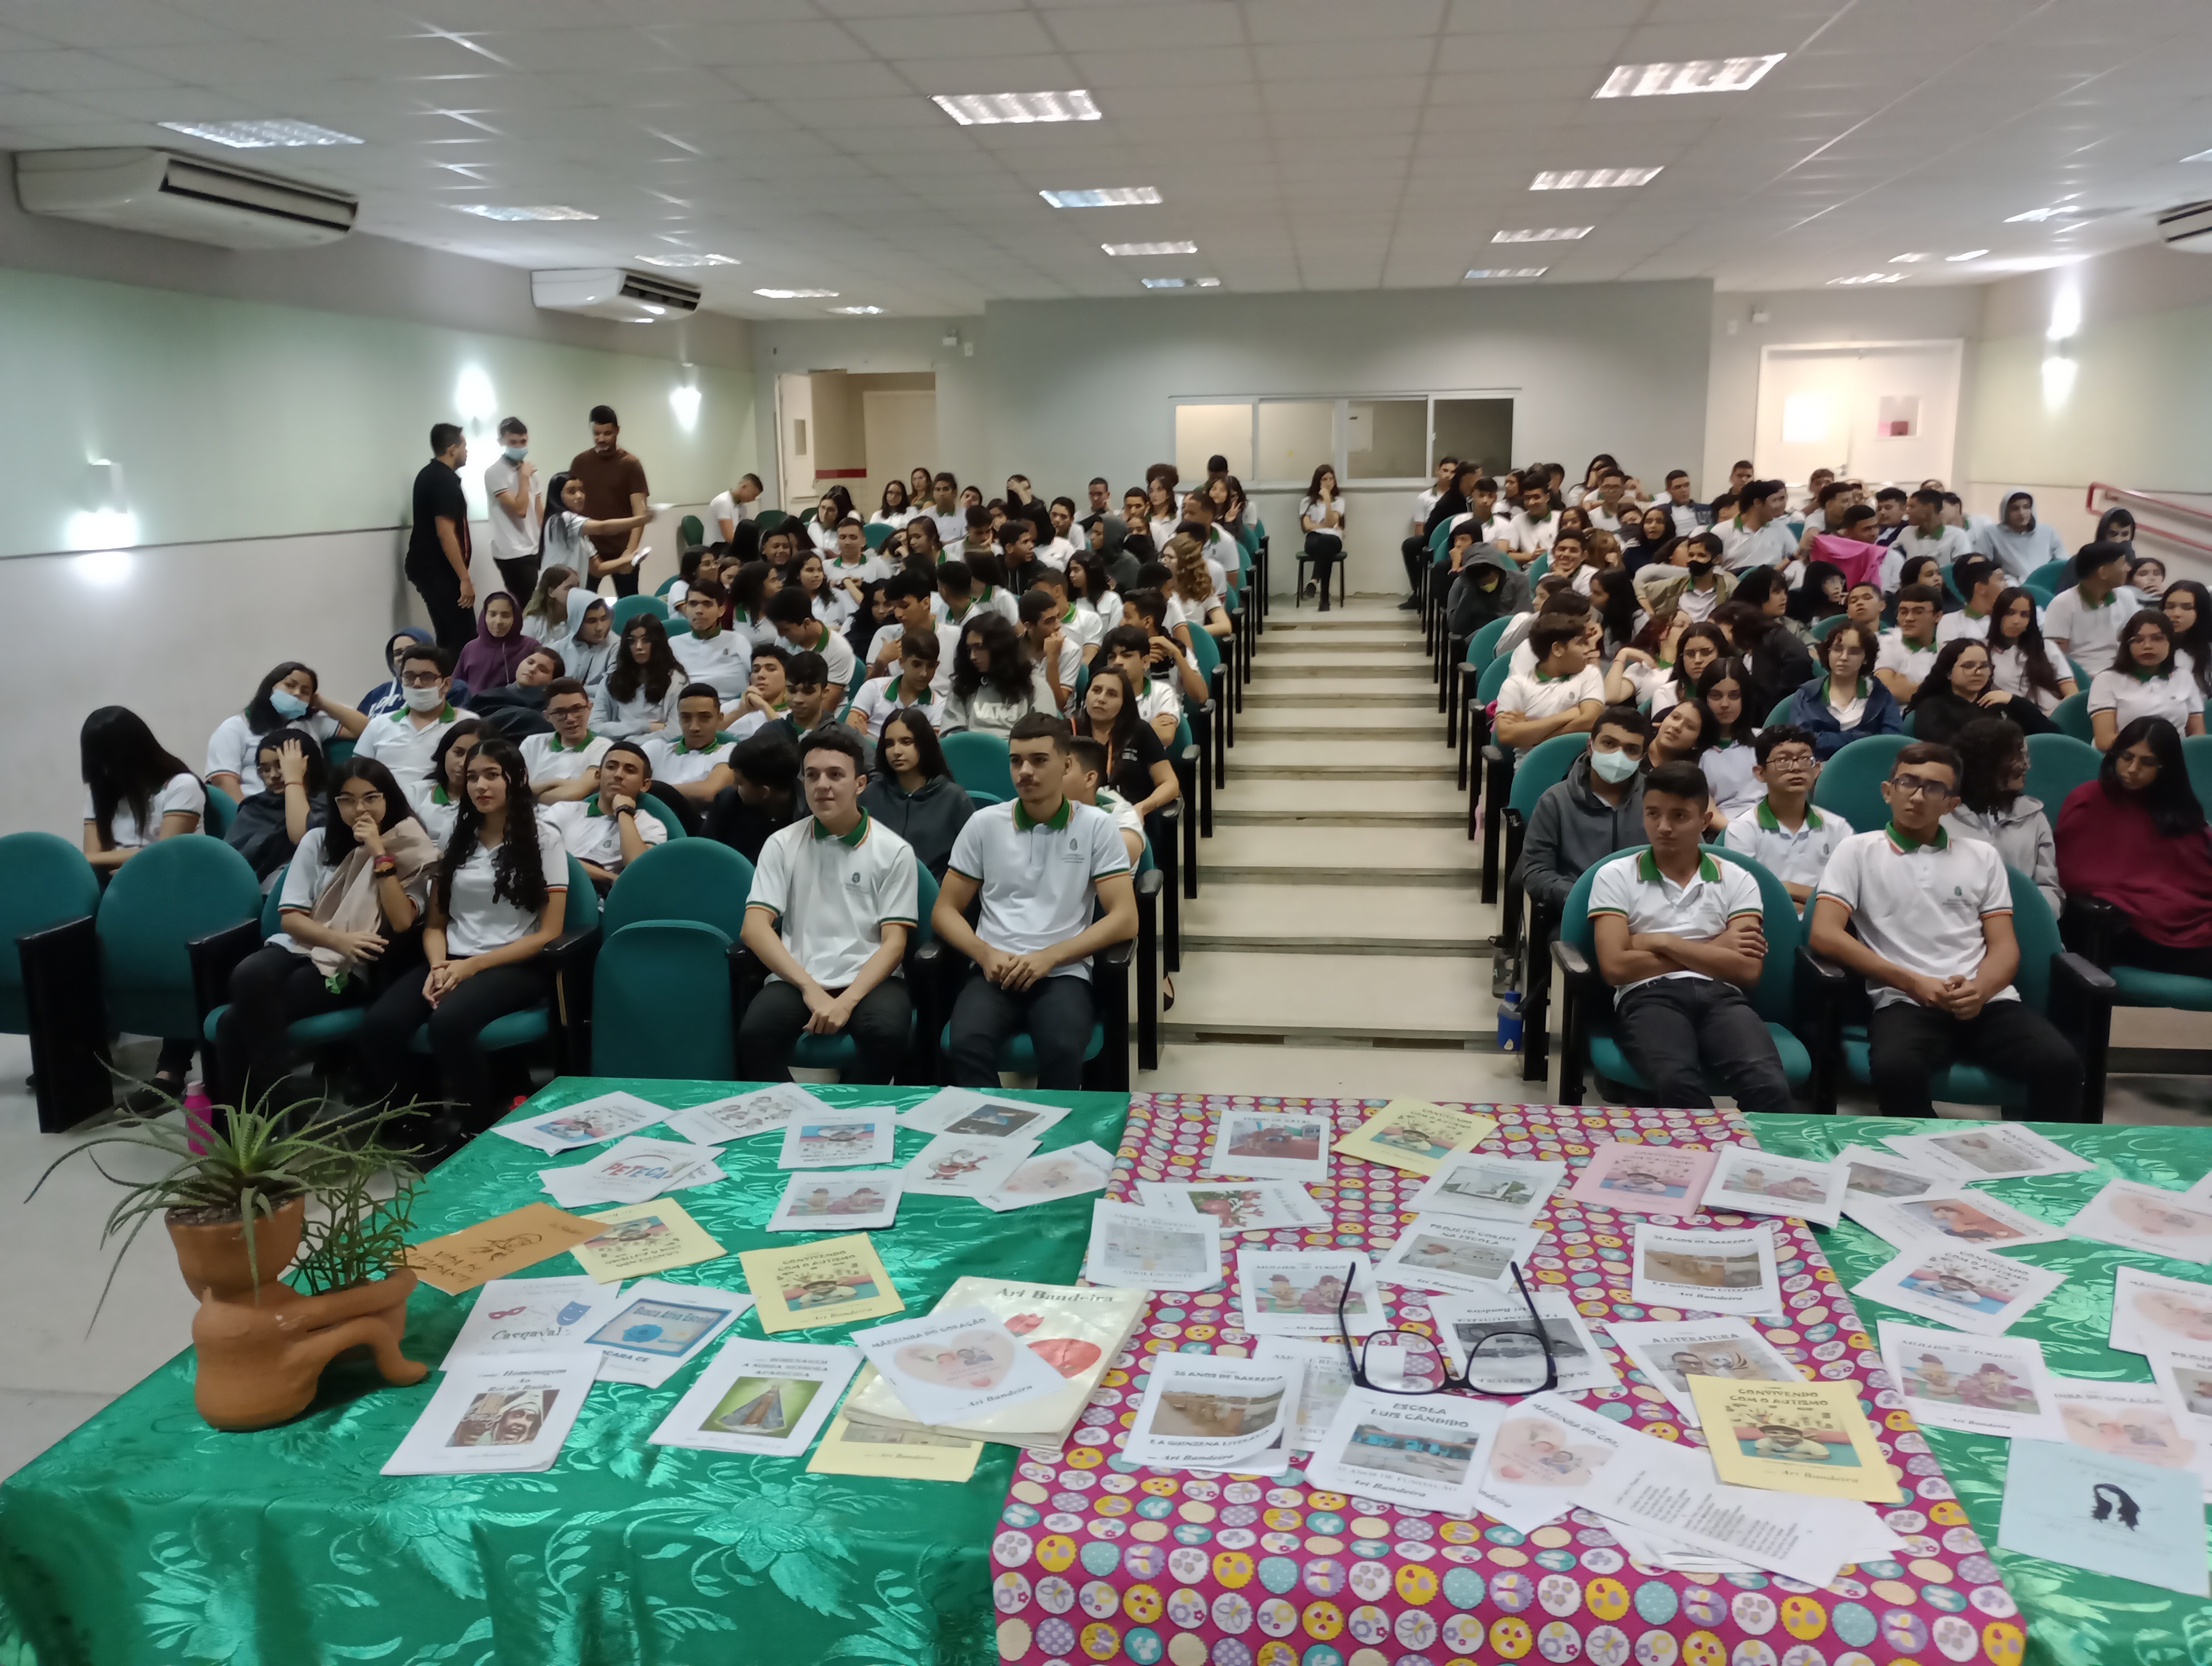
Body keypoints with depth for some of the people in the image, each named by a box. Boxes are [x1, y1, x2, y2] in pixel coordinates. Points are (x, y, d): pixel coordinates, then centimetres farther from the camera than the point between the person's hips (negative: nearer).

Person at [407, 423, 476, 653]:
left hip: (427, 566, 10)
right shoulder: (445, 480, -16)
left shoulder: (429, 474, 15)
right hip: (439, 570, -10)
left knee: (449, 636, 11)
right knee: (463, 638, -11)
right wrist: (465, 578, -23)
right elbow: (445, 533, -22)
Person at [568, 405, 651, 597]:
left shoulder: (631, 465, -5)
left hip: (621, 551, -3)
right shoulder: (579, 463, 5)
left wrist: (631, 550, -25)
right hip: (588, 550, 3)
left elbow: (640, 512, -13)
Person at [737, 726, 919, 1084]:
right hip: (797, 980, 1)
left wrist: (847, 1002, -18)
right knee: (754, 1035, -30)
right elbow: (755, 926, -2)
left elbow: (894, 943, -2)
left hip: (869, 981, -1)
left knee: (887, 1034, -33)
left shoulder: (894, 850, 3)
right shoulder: (781, 845, 7)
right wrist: (810, 989, -15)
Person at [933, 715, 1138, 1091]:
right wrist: (985, 954, -10)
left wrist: (1049, 956, -13)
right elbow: (945, 911, 11)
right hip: (994, 971, 1)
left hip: (1064, 973, -1)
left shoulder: (1096, 825, 4)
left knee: (1063, 1051, -33)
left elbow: (1125, 919, -2)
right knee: (967, 1046, -31)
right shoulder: (984, 824, 9)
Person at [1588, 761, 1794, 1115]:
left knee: (1769, 1086, -33)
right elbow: (1616, 966, -1)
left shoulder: (1737, 880, 17)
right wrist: (1713, 949, 4)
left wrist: (1663, 943, 2)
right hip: (1649, 996, -2)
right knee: (1678, 1084, -38)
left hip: (1721, 996, 2)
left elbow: (1748, 970, 4)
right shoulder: (1615, 876, 11)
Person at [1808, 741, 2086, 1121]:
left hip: (1988, 1001, 3)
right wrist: (1913, 983, -9)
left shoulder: (1983, 856, 19)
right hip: (1905, 1003, -3)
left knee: (2060, 1065, -27)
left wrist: (1979, 990, -10)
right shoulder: (1858, 851, 9)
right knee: (1895, 1070, -36)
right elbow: (1825, 935, -2)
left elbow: (2004, 946, 13)